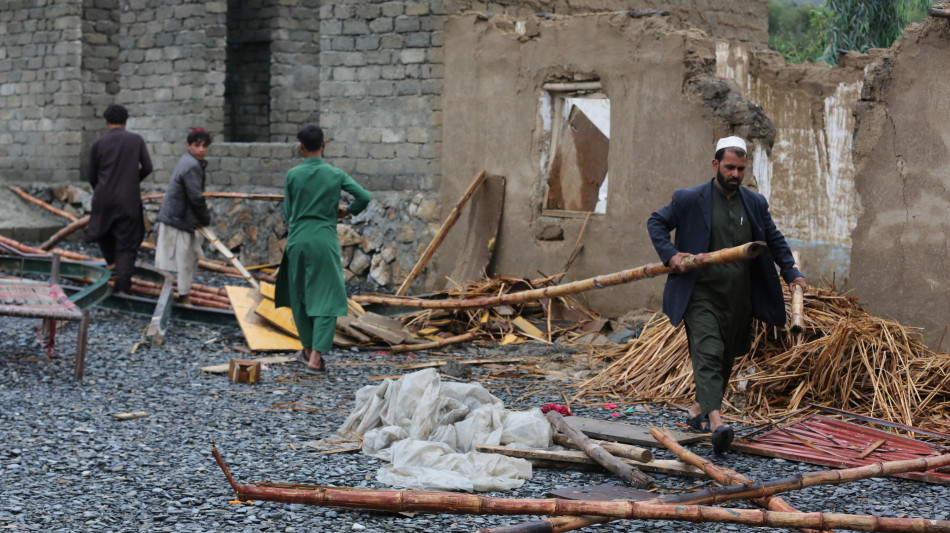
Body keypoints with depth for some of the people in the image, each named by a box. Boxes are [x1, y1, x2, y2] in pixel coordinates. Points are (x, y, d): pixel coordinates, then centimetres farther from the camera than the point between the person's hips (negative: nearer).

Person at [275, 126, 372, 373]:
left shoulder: (293, 175, -2)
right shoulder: (336, 174, -3)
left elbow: (287, 213, 4)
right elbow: (364, 197, -5)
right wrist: (346, 211, 13)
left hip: (298, 241, 1)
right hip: (325, 241, -1)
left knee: (299, 296, 17)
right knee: (327, 299, 0)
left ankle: (308, 349, 28)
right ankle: (316, 356, -11)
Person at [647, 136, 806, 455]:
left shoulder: (755, 203, 10)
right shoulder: (689, 200, -2)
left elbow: (774, 239, 20)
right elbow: (656, 222, 5)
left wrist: (791, 272, 8)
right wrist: (669, 254, -10)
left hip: (739, 299, 5)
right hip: (702, 294, -5)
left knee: (725, 359, 13)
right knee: (709, 354, -18)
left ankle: (699, 410, 31)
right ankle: (716, 423, -30)